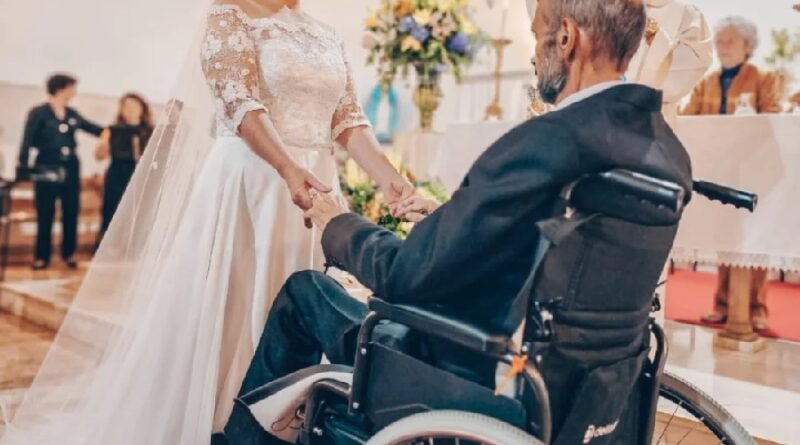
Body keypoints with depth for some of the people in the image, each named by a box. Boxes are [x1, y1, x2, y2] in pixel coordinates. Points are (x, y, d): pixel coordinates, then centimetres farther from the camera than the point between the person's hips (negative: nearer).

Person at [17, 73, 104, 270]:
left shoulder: (72, 114, 9)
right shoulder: (38, 113, -6)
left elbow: (92, 128, 18)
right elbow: (27, 142, -10)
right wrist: (23, 168, -16)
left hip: (70, 169, 5)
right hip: (47, 169, -5)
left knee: (71, 212, 7)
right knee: (45, 215, 1)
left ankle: (69, 253, 19)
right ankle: (42, 256, 11)